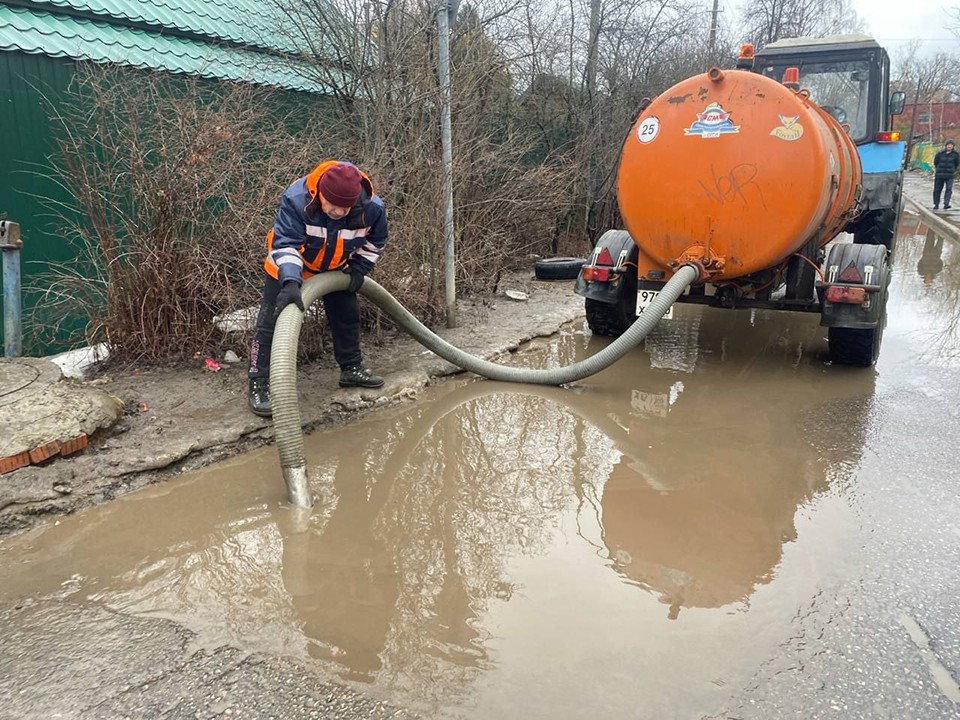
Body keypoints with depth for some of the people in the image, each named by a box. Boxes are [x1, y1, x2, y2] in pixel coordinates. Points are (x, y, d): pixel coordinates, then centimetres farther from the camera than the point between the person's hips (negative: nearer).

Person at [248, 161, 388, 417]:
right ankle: (258, 385, 1)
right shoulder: (296, 199, -38)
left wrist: (359, 268, -7)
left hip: (335, 268, 4)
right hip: (287, 268, -4)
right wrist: (290, 282, -51)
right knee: (271, 322, -7)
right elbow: (284, 244, -39)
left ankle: (352, 369, 34)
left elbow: (375, 241, -4)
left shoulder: (372, 208, -26)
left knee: (348, 315, 13)